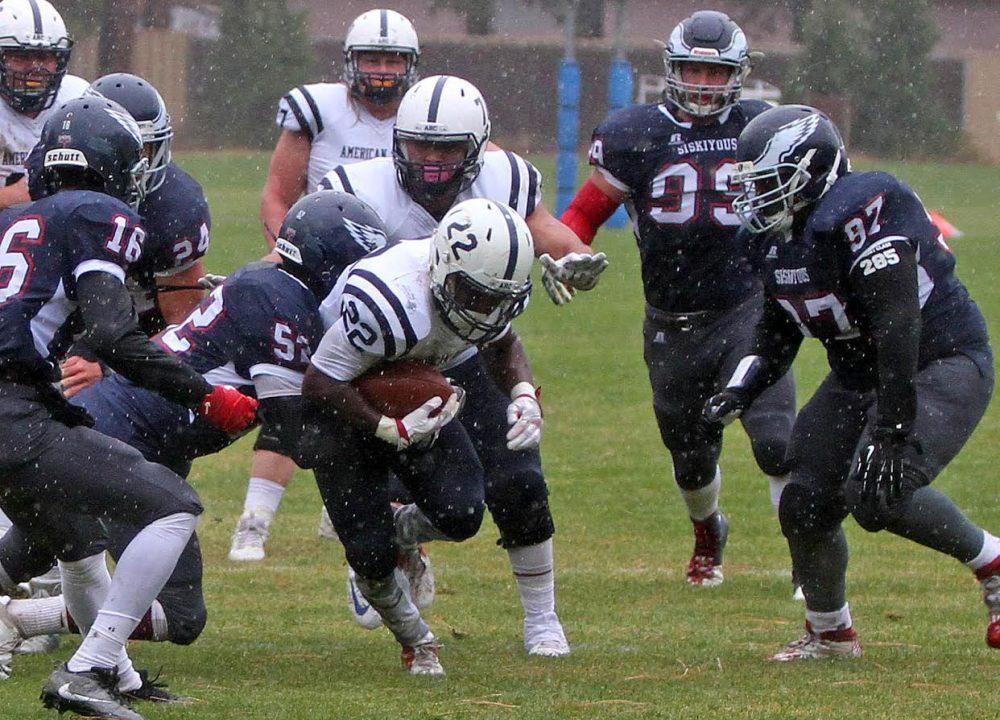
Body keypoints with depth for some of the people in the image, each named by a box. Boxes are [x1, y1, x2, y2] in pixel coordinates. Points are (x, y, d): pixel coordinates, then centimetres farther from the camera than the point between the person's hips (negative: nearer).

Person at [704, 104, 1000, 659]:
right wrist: (740, 392, -1)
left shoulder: (861, 213, -26)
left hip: (944, 364, -9)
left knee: (879, 496, -26)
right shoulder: (777, 237, 4)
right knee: (806, 505, 1)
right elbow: (777, 330, 17)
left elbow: (897, 326, -30)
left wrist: (891, 431, -32)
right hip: (859, 378, 9)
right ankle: (829, 633, 24)